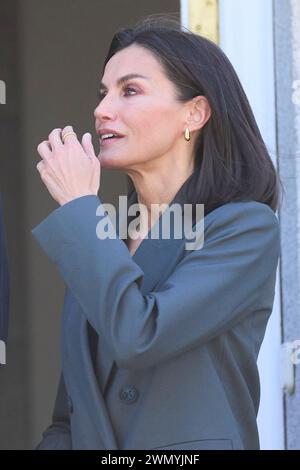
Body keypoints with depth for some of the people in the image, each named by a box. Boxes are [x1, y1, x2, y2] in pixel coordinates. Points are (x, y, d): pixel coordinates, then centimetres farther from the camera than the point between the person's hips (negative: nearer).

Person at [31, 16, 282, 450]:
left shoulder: (246, 227, -8)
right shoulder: (99, 239, 11)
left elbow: (137, 337, -21)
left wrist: (78, 205, -11)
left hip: (194, 445, -5)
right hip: (91, 440, 5)